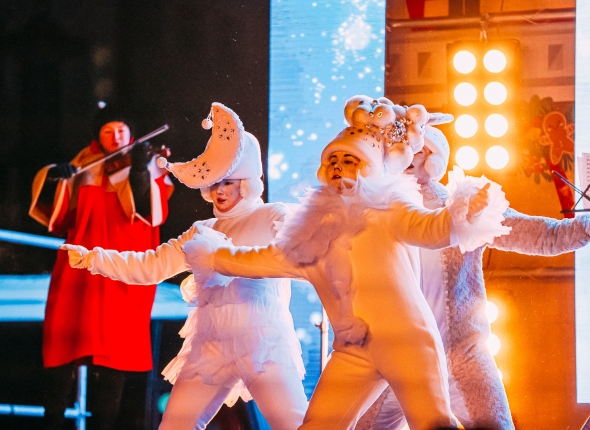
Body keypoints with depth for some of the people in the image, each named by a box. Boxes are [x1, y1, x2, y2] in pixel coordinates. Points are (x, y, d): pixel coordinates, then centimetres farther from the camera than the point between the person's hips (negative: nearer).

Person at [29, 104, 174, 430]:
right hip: (79, 270, 2)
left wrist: (140, 174, -23)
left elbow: (154, 214, -10)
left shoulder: (150, 169, 7)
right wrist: (54, 182, -9)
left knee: (114, 353, -3)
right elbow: (58, 220, 8)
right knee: (64, 346, -4)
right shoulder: (83, 168, 12)